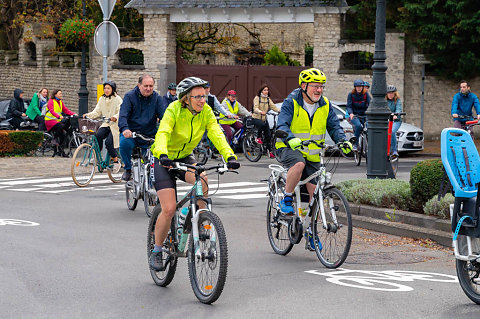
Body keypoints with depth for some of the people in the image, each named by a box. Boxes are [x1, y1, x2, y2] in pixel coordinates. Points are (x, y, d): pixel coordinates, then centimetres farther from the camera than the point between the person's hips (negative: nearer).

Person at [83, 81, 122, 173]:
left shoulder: (117, 99, -7)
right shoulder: (102, 99, 10)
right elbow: (97, 112, 7)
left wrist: (115, 117, -37)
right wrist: (88, 115, -11)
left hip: (115, 125, -5)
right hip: (105, 124, 5)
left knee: (108, 142, -22)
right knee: (98, 135, -25)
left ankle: (116, 162, -3)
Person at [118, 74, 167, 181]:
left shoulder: (157, 98, 2)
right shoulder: (130, 96, -5)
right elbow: (123, 115, -16)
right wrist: (125, 128, -37)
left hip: (150, 136, 2)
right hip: (130, 133, -2)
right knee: (124, 142, -32)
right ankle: (128, 168, -10)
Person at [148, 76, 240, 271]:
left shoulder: (206, 112, -10)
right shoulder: (174, 110, -22)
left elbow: (217, 135, -21)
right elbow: (162, 133, -37)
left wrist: (230, 156, -38)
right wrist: (162, 154, -56)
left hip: (185, 157, 4)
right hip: (164, 160, -3)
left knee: (202, 180, -31)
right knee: (169, 209, -15)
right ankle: (156, 252, 5)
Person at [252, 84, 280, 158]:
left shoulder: (268, 99, 12)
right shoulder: (257, 98, -5)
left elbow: (273, 106, -2)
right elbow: (255, 108, -19)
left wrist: (279, 111, -22)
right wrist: (260, 112, -41)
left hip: (264, 119, 6)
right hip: (256, 118, -5)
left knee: (268, 135, 0)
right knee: (262, 125, -38)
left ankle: (270, 151, 8)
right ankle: (258, 138, -15)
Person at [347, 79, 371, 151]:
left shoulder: (366, 95, 4)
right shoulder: (351, 95, -1)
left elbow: (369, 104, -4)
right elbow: (349, 106, -8)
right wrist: (350, 113, -29)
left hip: (363, 115, 3)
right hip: (354, 115, -3)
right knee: (358, 126, -32)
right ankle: (355, 144, -19)